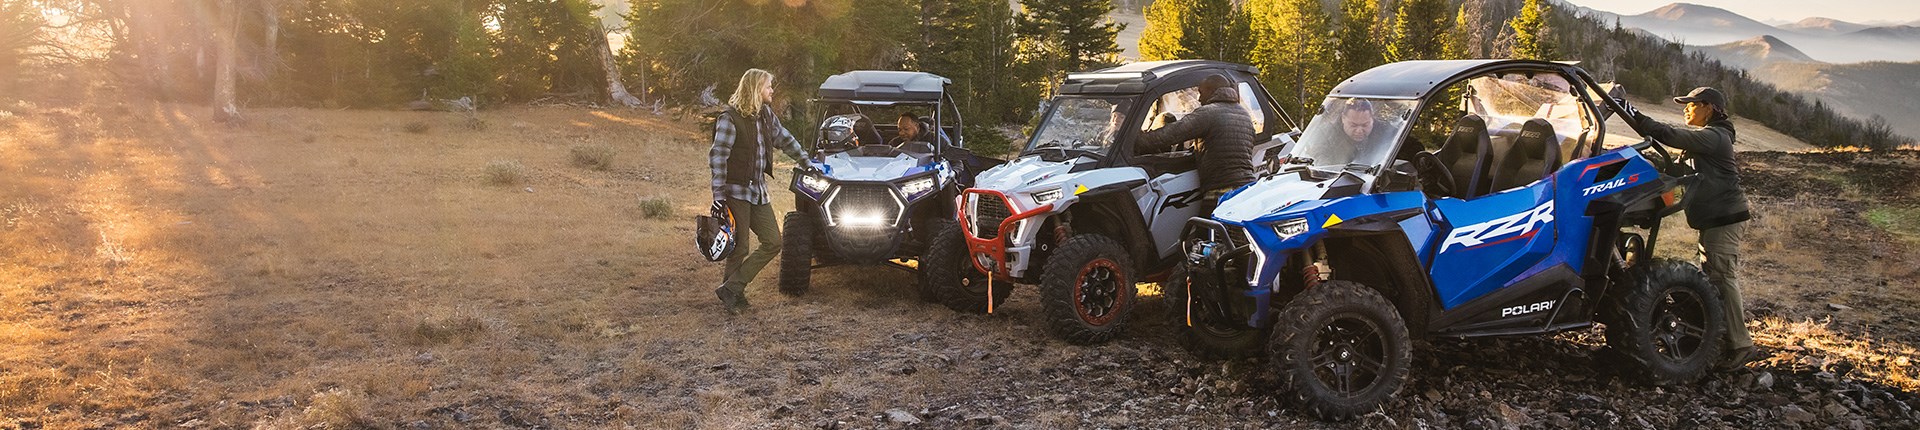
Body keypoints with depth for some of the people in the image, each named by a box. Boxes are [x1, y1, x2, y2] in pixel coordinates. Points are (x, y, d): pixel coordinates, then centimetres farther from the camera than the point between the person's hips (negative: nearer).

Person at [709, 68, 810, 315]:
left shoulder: (765, 114, 9)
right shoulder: (730, 119, -12)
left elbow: (783, 139, 25)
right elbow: (718, 158, -14)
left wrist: (805, 161, 25)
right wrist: (719, 197, -18)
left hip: (758, 190, 8)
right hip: (736, 191, -8)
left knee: (773, 242, 3)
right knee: (739, 248, -4)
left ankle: (732, 290, 7)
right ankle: (732, 291, 12)